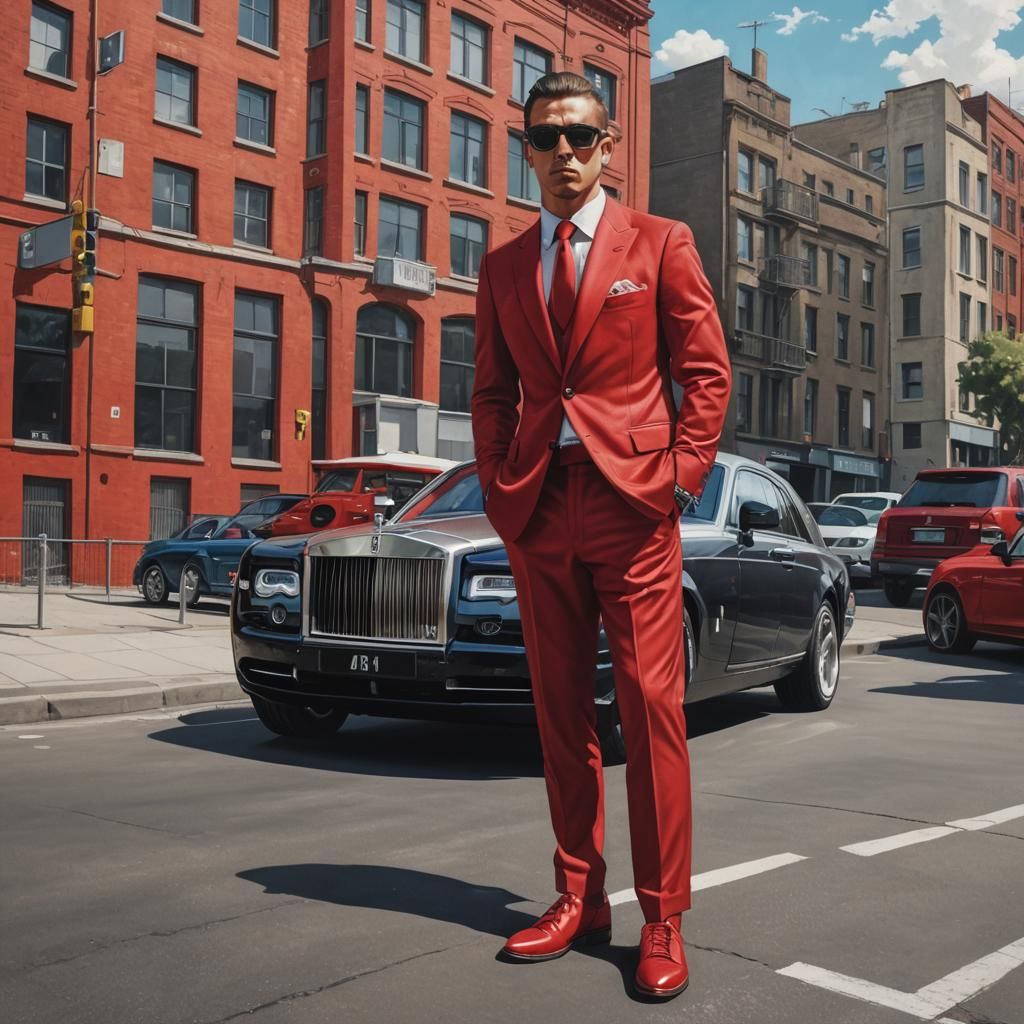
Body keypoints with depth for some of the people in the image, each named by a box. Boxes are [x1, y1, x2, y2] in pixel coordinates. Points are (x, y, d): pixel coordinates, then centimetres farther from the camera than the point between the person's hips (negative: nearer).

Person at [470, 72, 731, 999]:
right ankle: (579, 898, 20)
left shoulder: (660, 244, 6)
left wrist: (682, 475, -6)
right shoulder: (502, 268, 16)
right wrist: (499, 486, 5)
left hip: (631, 503, -4)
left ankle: (663, 920, 6)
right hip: (537, 512, 4)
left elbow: (707, 371, 4)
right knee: (561, 711, 8)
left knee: (652, 709, -5)